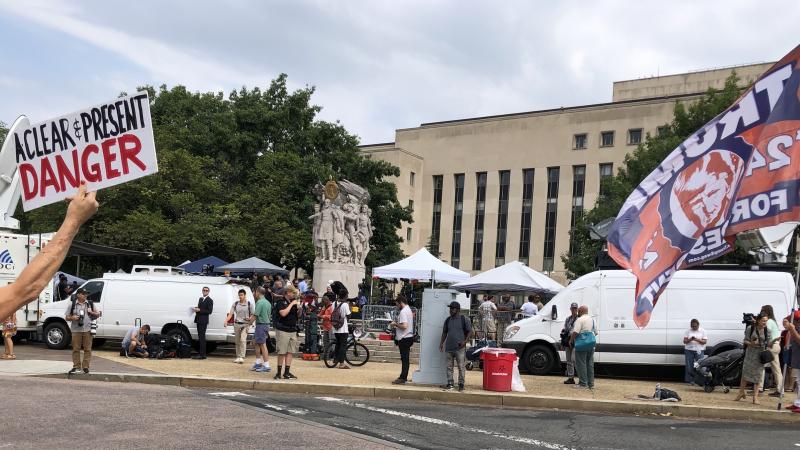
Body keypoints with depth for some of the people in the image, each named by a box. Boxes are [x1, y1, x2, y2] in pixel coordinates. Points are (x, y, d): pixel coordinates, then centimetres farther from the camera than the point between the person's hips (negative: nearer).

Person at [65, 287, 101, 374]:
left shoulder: (90, 304, 13)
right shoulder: (72, 304, 8)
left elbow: (98, 314, 17)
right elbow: (67, 317, 7)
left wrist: (91, 312, -2)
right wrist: (72, 318, -13)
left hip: (87, 330, 1)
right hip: (76, 330, -1)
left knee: (87, 349, -1)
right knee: (76, 349, 0)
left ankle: (85, 367, 4)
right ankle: (76, 366, 8)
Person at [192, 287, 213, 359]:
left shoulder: (210, 300, -8)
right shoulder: (200, 299, 18)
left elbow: (209, 311, -15)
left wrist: (199, 310, -18)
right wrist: (196, 309, 4)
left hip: (203, 321, -9)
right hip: (199, 320, 9)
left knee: (202, 337, -11)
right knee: (200, 337, 12)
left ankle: (202, 355, -11)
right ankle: (199, 353, 18)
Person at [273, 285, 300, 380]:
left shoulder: (293, 301, 12)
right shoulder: (280, 301, -7)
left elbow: (298, 315, 18)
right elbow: (283, 313, -21)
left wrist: (299, 309, -2)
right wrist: (291, 304, -15)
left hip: (292, 330, 6)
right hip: (283, 330, -6)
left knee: (290, 352, 5)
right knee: (282, 352, -4)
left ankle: (287, 373, 8)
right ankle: (279, 372, 4)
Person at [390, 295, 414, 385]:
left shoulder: (403, 312, -16)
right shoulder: (408, 310, 16)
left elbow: (404, 326, -25)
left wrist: (395, 324, -12)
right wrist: (396, 323, 14)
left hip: (404, 339, -10)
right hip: (408, 337, 10)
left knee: (404, 359, -7)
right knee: (406, 358, 14)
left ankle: (403, 379, -5)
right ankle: (403, 377, 20)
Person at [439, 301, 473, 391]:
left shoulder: (464, 320, -2)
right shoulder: (448, 320, 11)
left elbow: (470, 332, -1)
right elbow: (444, 332, 19)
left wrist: (465, 341, -13)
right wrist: (441, 343, 10)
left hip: (460, 348, -4)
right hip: (449, 347, 4)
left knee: (461, 367, -2)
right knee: (449, 367, 7)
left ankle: (461, 384, 6)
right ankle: (449, 383, 14)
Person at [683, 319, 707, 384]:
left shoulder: (702, 331, 5)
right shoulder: (688, 331, 7)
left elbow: (704, 341, 0)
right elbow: (684, 341, 5)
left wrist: (697, 340, -18)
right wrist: (690, 339, -16)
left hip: (699, 351, -1)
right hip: (689, 350, 1)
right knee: (689, 366, 1)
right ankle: (690, 380, 6)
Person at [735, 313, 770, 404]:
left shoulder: (767, 331, -2)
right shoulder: (750, 328, -6)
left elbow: (769, 344, 3)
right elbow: (745, 341, -1)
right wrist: (751, 343, -21)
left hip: (761, 355, 0)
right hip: (750, 353, 0)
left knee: (758, 375, 0)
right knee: (745, 372, 6)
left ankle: (755, 397, 6)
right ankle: (742, 392, 25)